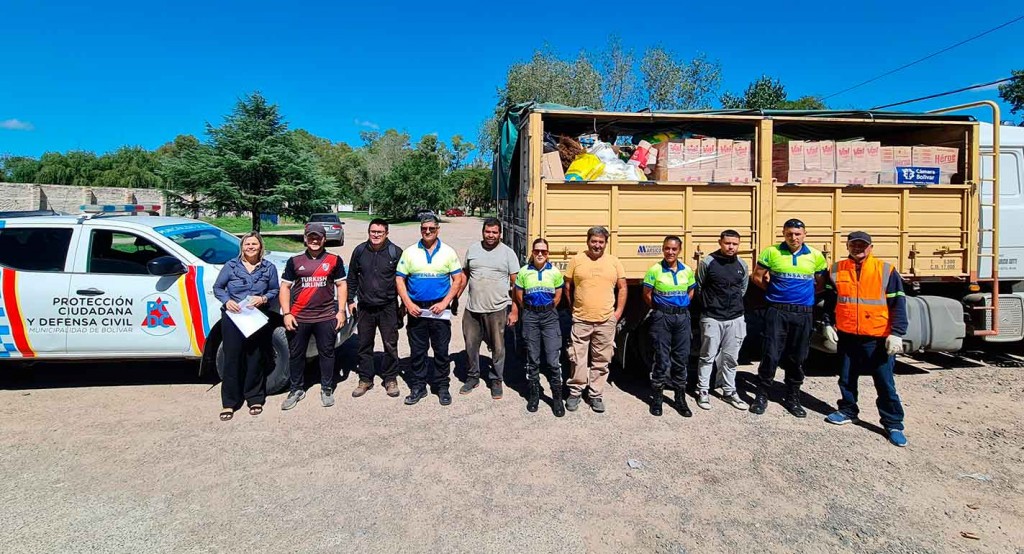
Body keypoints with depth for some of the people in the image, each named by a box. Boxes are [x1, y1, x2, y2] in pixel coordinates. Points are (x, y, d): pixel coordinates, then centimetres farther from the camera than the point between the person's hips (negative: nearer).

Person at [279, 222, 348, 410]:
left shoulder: (334, 260, 4)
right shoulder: (295, 261, 7)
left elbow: (341, 285, 7)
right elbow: (285, 287, 8)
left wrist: (341, 311, 0)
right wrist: (286, 313, -1)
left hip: (326, 317, -1)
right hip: (298, 317, 1)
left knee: (327, 353, 8)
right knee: (296, 354, 10)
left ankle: (327, 389, 22)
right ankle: (296, 390, 26)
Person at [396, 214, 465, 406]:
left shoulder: (448, 252, 1)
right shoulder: (410, 252, 3)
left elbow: (458, 279, 1)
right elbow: (399, 279, 3)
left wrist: (445, 302, -10)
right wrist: (408, 303, -8)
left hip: (440, 309, -1)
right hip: (416, 309, 1)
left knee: (441, 350, 7)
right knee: (417, 351, 9)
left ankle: (442, 387, 21)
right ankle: (418, 387, 23)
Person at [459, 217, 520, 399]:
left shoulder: (508, 252, -4)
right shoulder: (473, 249, 5)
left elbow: (516, 283, -4)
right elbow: (464, 275, 13)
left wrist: (515, 310, -8)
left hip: (497, 309, -3)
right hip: (472, 308, 3)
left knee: (497, 347, 9)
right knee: (471, 344, 13)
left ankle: (496, 380, 27)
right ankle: (473, 377, 32)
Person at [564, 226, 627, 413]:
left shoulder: (614, 262, 4)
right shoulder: (576, 260, 1)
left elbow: (622, 287, 9)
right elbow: (567, 286, 7)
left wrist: (618, 312, 3)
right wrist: (572, 308, 5)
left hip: (606, 320, 1)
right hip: (580, 320, -1)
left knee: (601, 361, 9)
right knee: (578, 359, 6)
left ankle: (596, 395, 23)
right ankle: (575, 392, 22)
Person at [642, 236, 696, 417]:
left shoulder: (687, 271, 3)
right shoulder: (655, 270, -8)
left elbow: (691, 292, 17)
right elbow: (647, 295, -1)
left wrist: (681, 307, 9)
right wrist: (659, 310, 5)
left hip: (683, 317, 3)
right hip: (662, 318, -3)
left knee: (681, 359, 10)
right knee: (662, 360, 2)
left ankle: (680, 399, 23)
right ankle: (656, 398, 16)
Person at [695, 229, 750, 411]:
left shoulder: (742, 265, 5)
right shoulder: (707, 262, -8)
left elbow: (743, 289, 19)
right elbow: (698, 288, 2)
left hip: (735, 318, 4)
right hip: (712, 318, -4)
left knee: (731, 358, 12)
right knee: (708, 356, 4)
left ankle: (729, 391, 26)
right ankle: (702, 391, 16)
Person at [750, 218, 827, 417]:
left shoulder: (816, 256, 4)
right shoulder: (771, 252, -2)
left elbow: (821, 283, 15)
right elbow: (757, 277, 5)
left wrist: (804, 293, 5)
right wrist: (774, 290, 5)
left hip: (804, 314, 3)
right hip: (777, 311, -2)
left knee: (797, 358, 11)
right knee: (771, 355, -3)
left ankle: (792, 398, 25)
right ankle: (762, 395, 11)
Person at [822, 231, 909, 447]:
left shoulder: (886, 271, -3)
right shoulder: (837, 270, 4)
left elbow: (898, 305, -4)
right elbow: (829, 300, 12)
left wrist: (896, 333, -11)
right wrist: (829, 324, 7)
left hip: (877, 339, -3)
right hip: (847, 337, 3)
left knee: (885, 383, 3)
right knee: (846, 378, 14)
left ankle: (893, 424, 15)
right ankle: (848, 411, 32)